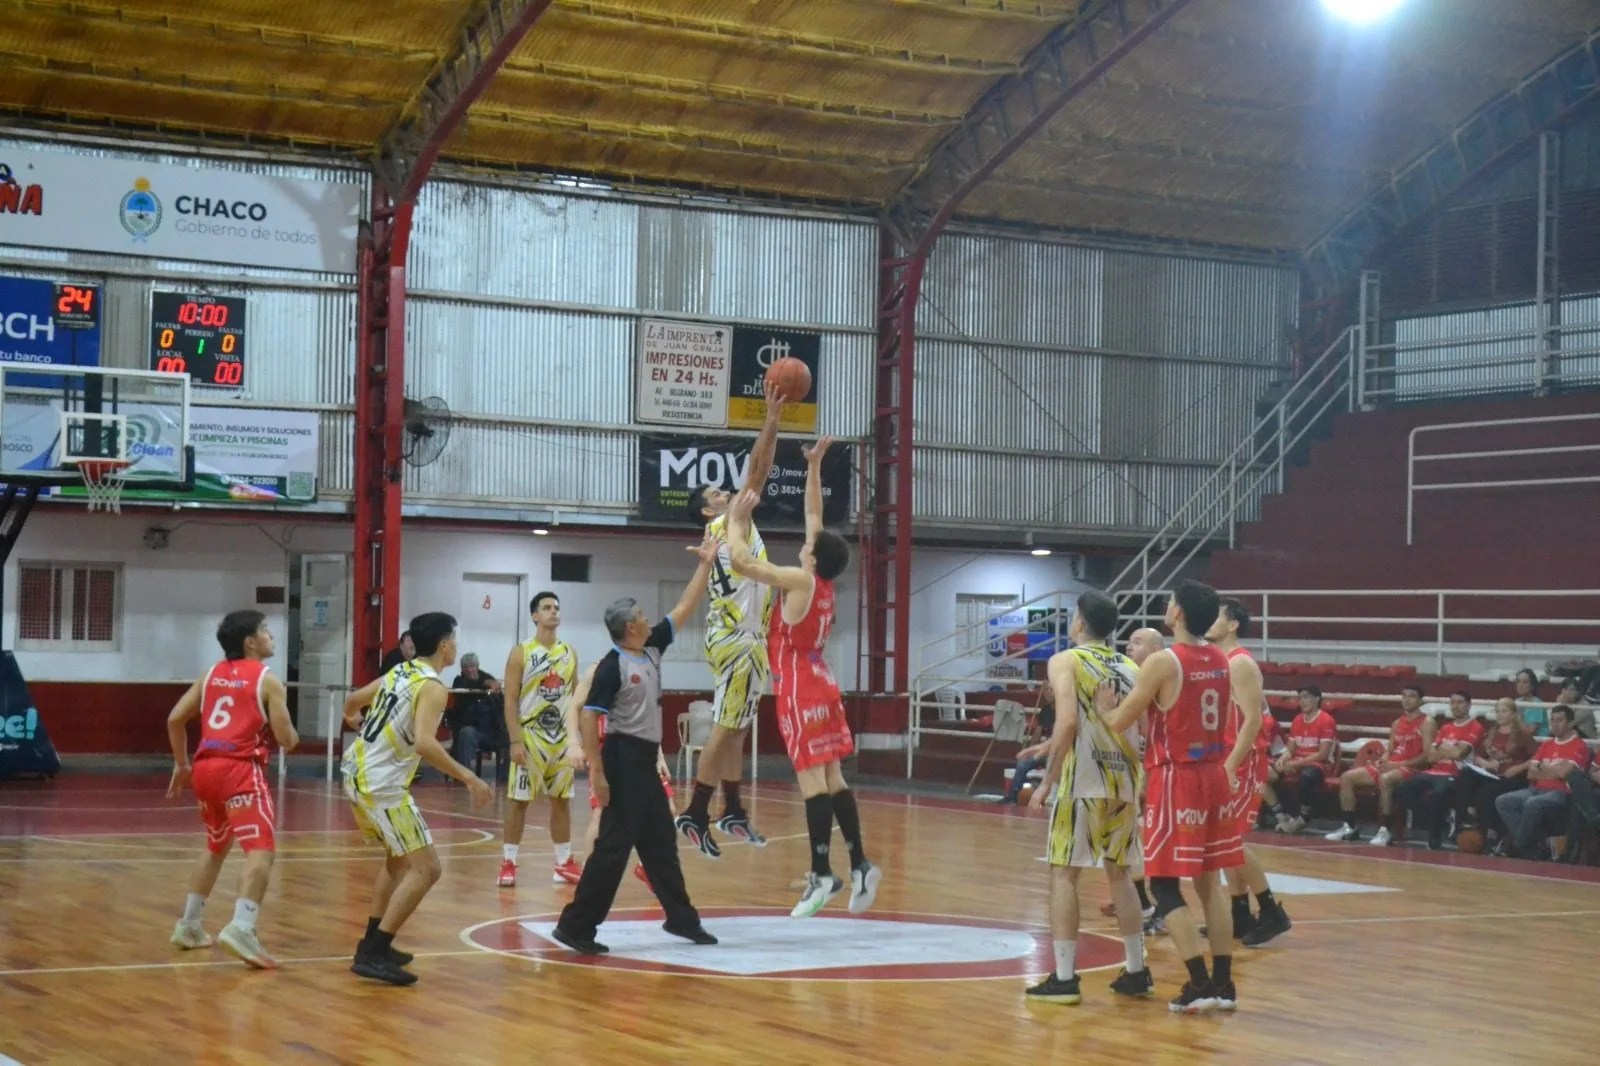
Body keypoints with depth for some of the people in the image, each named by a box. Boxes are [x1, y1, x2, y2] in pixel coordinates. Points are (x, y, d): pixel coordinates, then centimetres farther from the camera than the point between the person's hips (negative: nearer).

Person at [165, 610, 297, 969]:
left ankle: (189, 926, 32)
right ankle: (241, 928, -34)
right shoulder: (268, 681, 0)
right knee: (261, 851, -14)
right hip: (239, 770, -7)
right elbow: (286, 739, -4)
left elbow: (175, 719, 17)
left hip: (205, 768, 7)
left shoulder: (212, 675, 18)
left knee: (216, 848, 28)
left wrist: (181, 765, 27)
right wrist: (293, 736, 20)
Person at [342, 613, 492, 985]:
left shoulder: (399, 672, 11)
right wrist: (468, 778, -25)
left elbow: (353, 700, 29)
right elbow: (424, 743, -29)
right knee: (426, 868, -8)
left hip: (358, 774, 10)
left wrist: (353, 719, 52)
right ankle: (374, 954, -13)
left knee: (399, 858, 26)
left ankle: (373, 944, 29)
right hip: (381, 785, -10)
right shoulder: (432, 687, -14)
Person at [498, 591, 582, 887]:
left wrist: (576, 739, 7)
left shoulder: (569, 653, 7)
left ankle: (564, 864, 16)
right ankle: (508, 863, 4)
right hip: (530, 736, -5)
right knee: (519, 800, -2)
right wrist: (516, 741, -16)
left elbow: (575, 698, 12)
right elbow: (511, 700, -9)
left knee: (562, 800, 9)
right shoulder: (521, 653, -7)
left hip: (562, 737, 5)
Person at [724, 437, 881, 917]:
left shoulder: (799, 581, -14)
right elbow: (814, 516, 18)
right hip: (820, 683, 8)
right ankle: (859, 865, 11)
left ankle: (822, 875, -12)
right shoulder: (825, 582, 6)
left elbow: (741, 561, -15)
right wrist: (814, 468, 21)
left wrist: (735, 519, -1)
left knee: (812, 779, -10)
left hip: (800, 687, -8)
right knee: (832, 777, 11)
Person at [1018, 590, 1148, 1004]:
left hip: (1084, 783, -5)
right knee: (1119, 874, 18)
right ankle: (1136, 972, 20)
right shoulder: (1131, 668, 13)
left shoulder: (1066, 661, -5)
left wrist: (1048, 780, -12)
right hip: (1125, 782, 6)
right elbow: (1124, 725, 15)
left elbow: (1068, 721, -18)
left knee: (1064, 874, 2)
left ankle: (1063, 978, -3)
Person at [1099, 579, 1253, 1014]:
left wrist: (1102, 705, 9)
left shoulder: (1163, 663, -15)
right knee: (1209, 881, 14)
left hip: (1176, 781, -7)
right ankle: (1223, 983, 14)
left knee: (1164, 886, 0)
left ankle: (1200, 984, -6)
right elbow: (1253, 719, 13)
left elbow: (1118, 723, -10)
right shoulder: (1222, 661, 7)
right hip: (1214, 778, 7)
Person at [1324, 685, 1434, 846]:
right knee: (1346, 777, -4)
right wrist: (1383, 760, -4)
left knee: (1385, 779, -41)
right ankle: (1349, 827, -3)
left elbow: (1427, 756, -13)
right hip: (1389, 766, 8)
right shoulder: (1397, 723, 20)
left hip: (1411, 768, -8)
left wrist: (1398, 764, -19)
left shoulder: (1427, 722, -3)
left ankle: (1385, 830, -35)